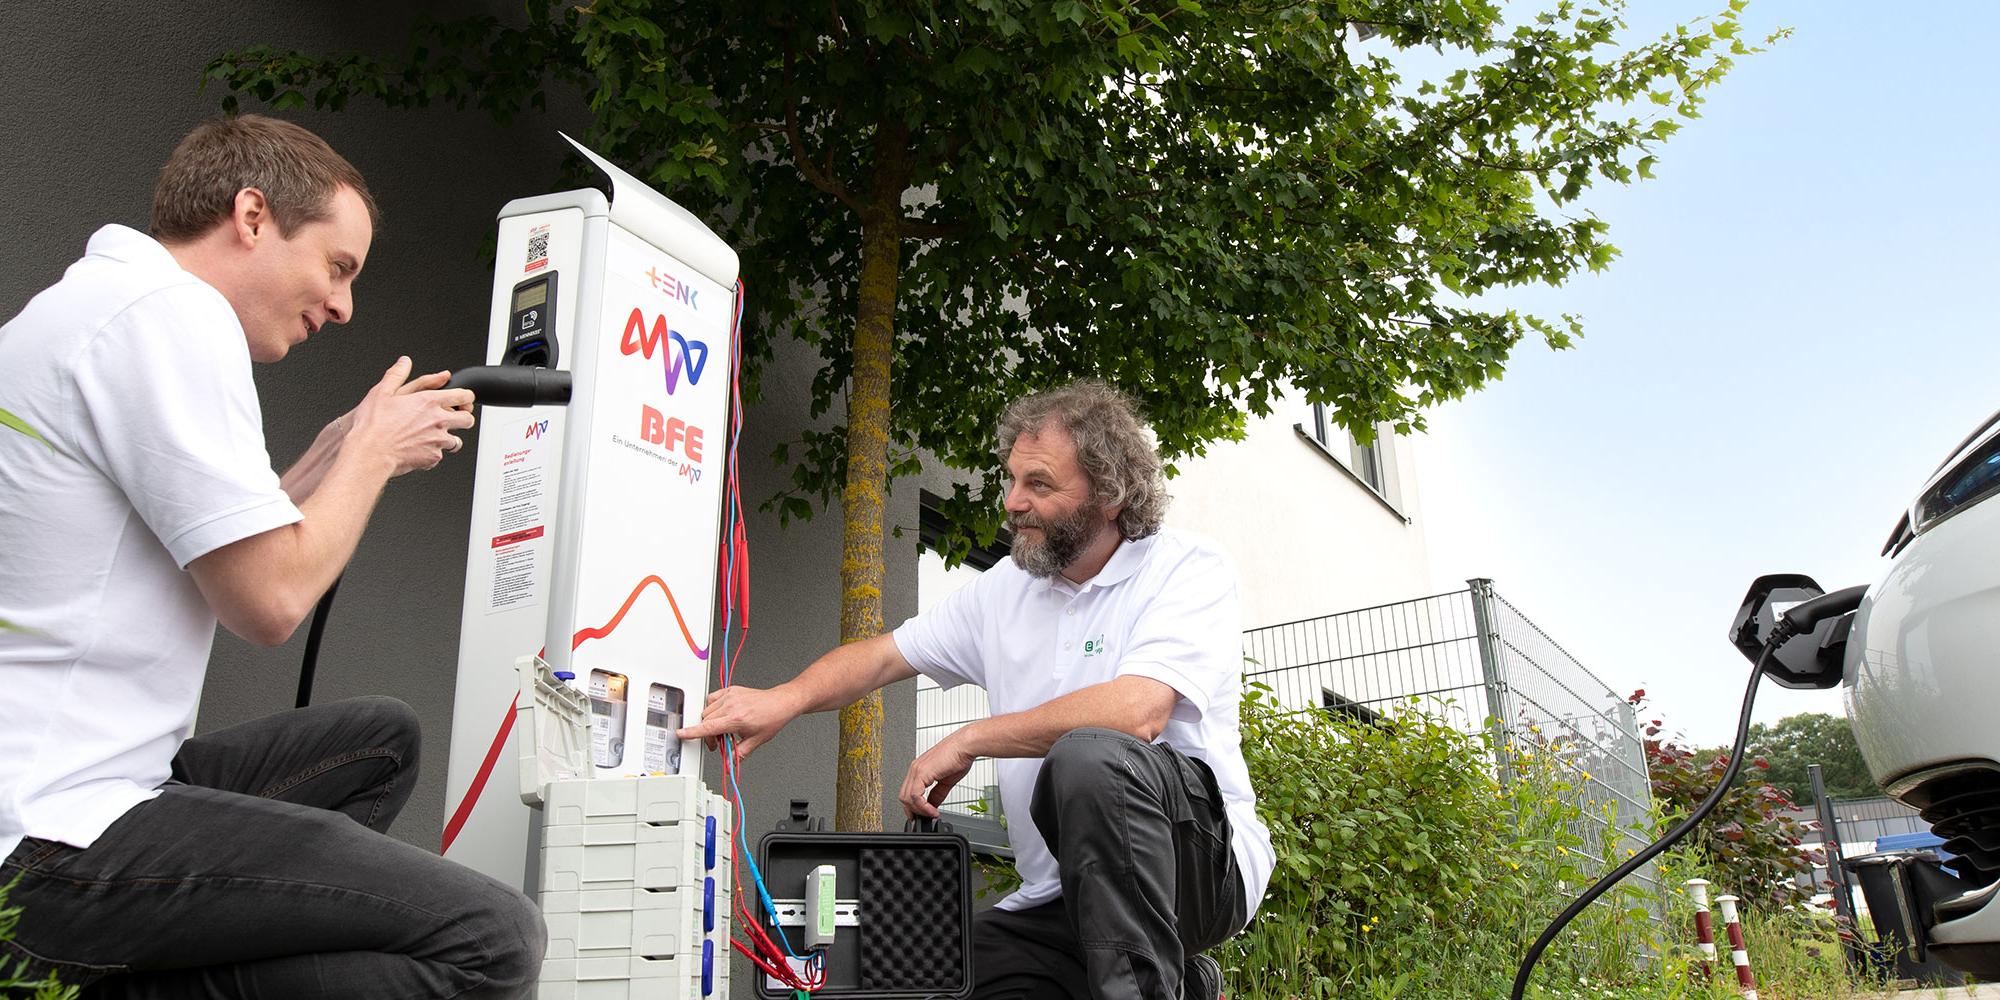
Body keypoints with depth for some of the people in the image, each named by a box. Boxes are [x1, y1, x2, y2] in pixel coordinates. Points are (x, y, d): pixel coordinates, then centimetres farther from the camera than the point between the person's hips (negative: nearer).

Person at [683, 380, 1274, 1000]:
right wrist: (788, 698, -7)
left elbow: (1137, 712, -25)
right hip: (1056, 900, 7)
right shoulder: (1005, 589, 12)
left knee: (1091, 755, -34)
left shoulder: (1190, 571, -9)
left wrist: (968, 741, -16)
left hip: (1206, 862, -7)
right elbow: (885, 655, 14)